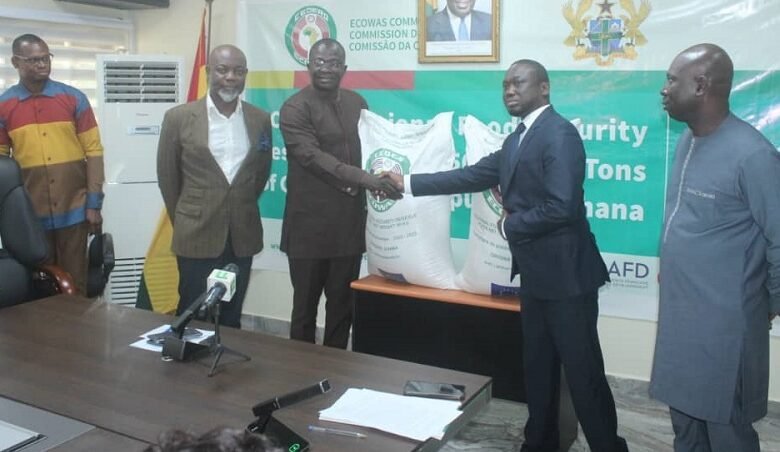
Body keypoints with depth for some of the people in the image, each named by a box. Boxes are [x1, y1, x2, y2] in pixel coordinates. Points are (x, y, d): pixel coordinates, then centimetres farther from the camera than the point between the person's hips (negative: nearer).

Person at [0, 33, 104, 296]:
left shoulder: (74, 99, 0)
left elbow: (93, 151, 0)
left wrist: (94, 203, -4)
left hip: (73, 210, -1)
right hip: (29, 215, 1)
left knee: (74, 282, 8)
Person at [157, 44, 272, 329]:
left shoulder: (260, 120, 2)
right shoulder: (179, 118, -5)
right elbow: (167, 176, 3)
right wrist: (184, 220, 9)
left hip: (243, 236, 2)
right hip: (196, 235, -2)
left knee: (231, 319, 13)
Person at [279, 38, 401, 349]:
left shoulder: (357, 103, 11)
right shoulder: (295, 108, -8)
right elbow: (312, 157, -21)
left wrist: (383, 174, 5)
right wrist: (362, 178, -31)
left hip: (350, 225, 5)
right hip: (310, 227, -5)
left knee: (343, 307, 14)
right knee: (305, 307, 9)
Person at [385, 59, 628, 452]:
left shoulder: (559, 134, -16)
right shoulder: (517, 139, 13)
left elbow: (560, 207, -25)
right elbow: (473, 176, 15)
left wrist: (509, 226, -11)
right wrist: (408, 183, 14)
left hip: (566, 273, -9)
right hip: (536, 273, 10)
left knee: (583, 370, 1)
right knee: (538, 366, 20)